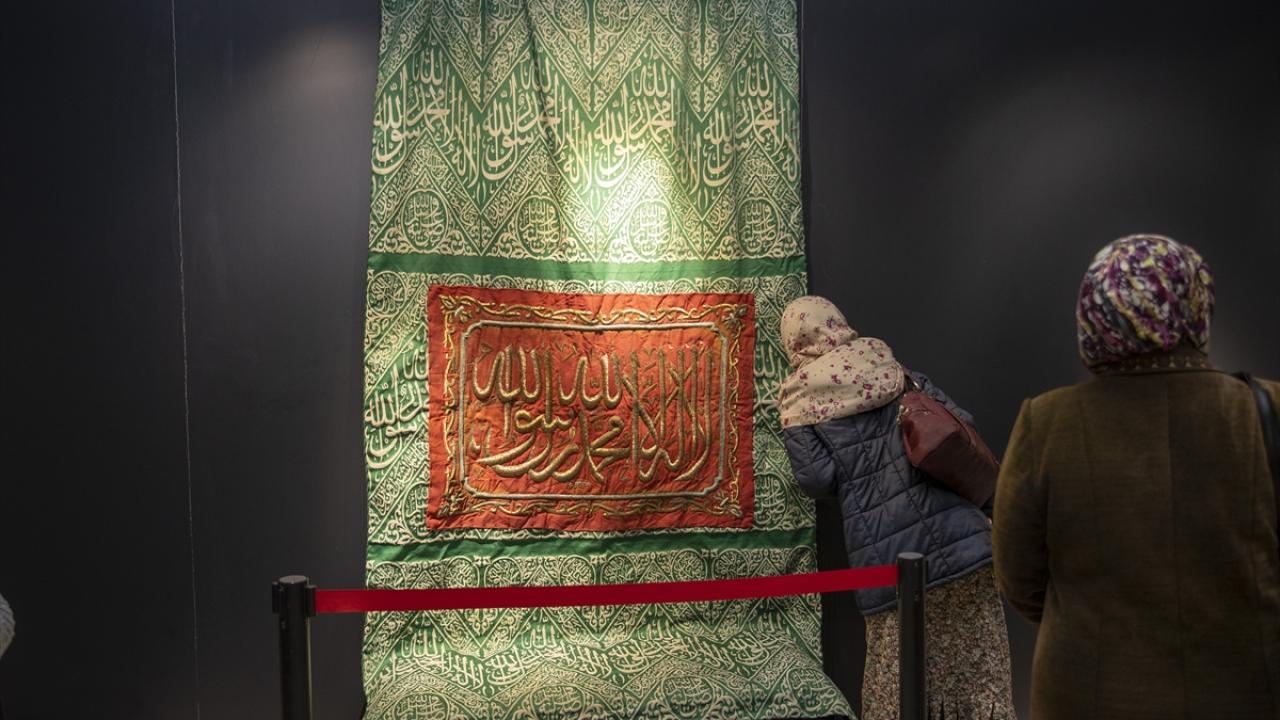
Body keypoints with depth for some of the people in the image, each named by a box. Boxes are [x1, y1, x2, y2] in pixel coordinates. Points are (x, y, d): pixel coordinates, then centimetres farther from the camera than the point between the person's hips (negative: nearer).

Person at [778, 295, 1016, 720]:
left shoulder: (799, 402, 1)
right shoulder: (890, 370, 7)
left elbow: (818, 479, -7)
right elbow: (959, 421, 5)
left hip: (885, 549, -1)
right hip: (954, 533, 1)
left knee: (895, 661, 12)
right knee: (974, 652, 12)